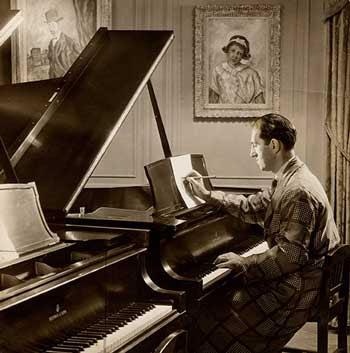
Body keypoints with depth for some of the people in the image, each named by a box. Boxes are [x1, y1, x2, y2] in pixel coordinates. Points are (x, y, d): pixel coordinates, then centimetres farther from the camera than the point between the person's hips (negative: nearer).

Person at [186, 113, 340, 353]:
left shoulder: (298, 192, -25)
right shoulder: (289, 181, 9)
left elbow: (290, 255, -29)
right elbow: (252, 207, 16)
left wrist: (244, 263, -20)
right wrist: (207, 195, 15)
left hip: (296, 292, -10)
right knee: (221, 294, 16)